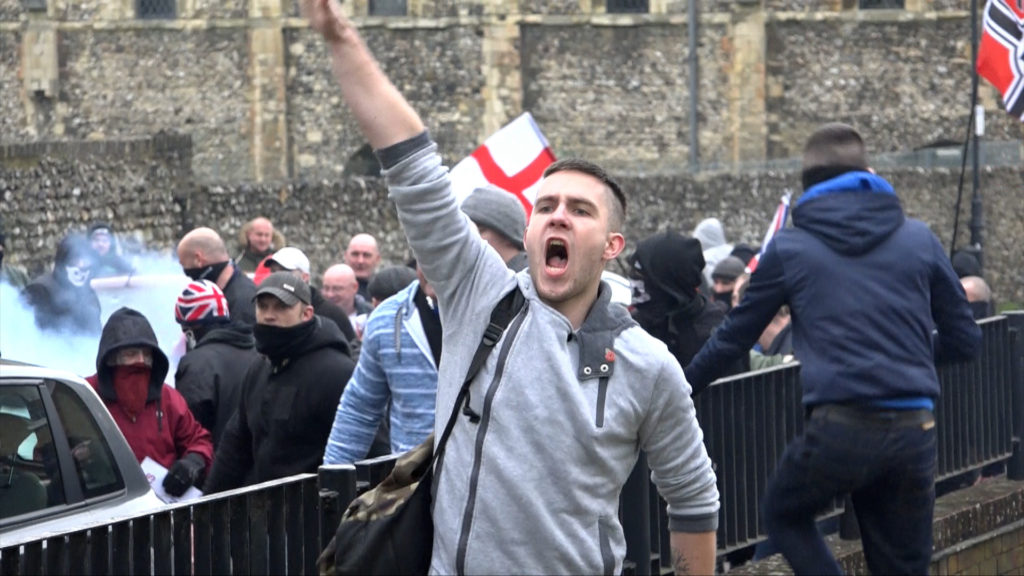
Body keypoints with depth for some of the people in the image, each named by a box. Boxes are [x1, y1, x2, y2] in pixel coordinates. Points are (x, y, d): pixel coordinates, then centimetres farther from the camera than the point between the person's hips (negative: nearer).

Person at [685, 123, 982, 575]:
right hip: (914, 431, 3)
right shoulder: (918, 240, 10)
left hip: (840, 430, -2)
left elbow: (734, 337, 15)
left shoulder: (789, 249, 6)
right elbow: (965, 340, 14)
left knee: (783, 514, 24)